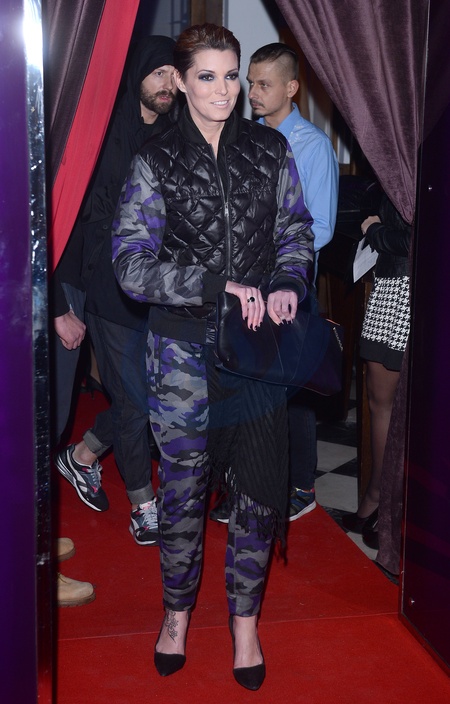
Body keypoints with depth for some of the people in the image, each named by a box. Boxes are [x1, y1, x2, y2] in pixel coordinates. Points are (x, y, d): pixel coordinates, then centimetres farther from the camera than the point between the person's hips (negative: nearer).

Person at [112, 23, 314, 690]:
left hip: (259, 342, 2)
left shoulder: (269, 149, 5)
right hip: (184, 347, -2)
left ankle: (245, 619, 28)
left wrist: (287, 283, -10)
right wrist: (218, 285, -21)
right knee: (183, 485, 9)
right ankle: (177, 610, 33)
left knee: (258, 486, 6)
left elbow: (296, 230, 11)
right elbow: (131, 262, -11)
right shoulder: (155, 163, -3)